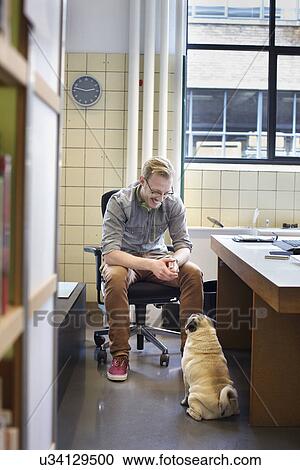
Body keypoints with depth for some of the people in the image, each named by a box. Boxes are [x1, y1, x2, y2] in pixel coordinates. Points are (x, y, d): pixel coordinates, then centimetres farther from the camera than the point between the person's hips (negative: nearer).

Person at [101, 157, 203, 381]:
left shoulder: (173, 203, -11)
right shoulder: (119, 202, -22)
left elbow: (184, 245, -9)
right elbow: (109, 252, -30)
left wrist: (175, 261, -35)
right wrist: (150, 265, -44)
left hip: (157, 256, 3)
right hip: (125, 259, -3)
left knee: (194, 273, -24)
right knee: (115, 276, -38)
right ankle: (120, 355, -28)